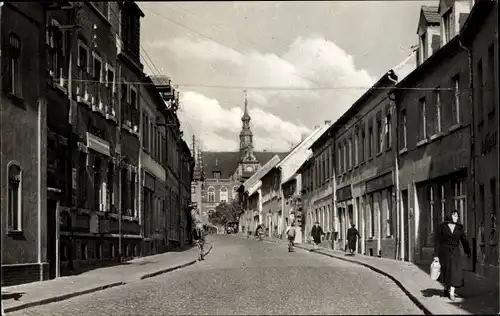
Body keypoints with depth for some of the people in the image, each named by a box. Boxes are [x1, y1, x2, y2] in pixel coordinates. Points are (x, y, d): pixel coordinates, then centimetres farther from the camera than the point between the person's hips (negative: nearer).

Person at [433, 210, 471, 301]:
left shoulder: (459, 228, 2)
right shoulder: (441, 227, -5)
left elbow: (464, 240, 2)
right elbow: (437, 241, -7)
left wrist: (468, 252, -5)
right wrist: (436, 255, -11)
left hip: (455, 252, 1)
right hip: (444, 252, -1)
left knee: (454, 272, -11)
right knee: (445, 272, 11)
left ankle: (452, 293, -11)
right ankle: (446, 288, 35)